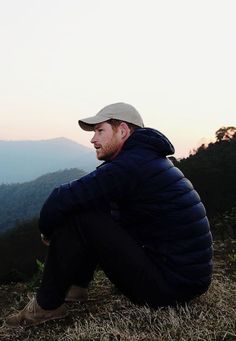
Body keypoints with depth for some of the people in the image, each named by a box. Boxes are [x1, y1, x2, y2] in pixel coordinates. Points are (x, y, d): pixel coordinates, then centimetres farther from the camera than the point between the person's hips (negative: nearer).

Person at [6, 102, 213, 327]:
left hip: (170, 285, -10)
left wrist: (47, 232, -1)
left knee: (77, 217, -14)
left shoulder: (131, 165, -19)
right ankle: (76, 284, 22)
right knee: (98, 214, 18)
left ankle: (47, 305, 1)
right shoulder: (149, 158, 13)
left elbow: (63, 198, -22)